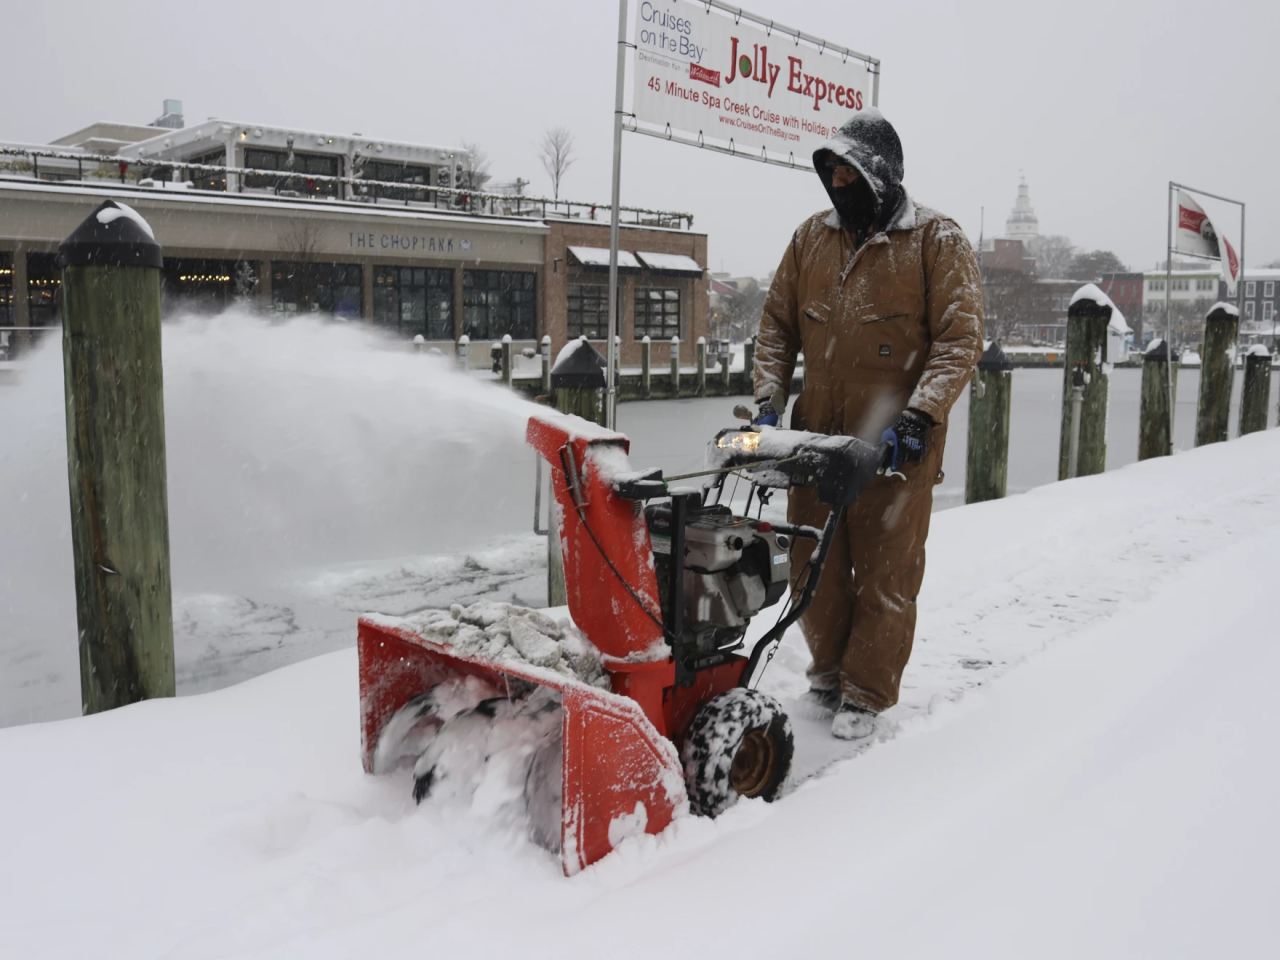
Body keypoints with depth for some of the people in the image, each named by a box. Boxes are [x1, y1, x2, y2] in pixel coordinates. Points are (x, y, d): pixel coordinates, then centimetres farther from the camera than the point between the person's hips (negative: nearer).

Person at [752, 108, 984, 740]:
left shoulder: (936, 241, -4)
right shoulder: (811, 237, 10)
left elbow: (959, 338, -10)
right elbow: (777, 324, 14)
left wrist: (919, 415, -21)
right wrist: (769, 399, 1)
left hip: (896, 444, -4)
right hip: (818, 435, 5)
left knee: (885, 574, 4)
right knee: (813, 566, 12)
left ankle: (866, 694, 20)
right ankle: (828, 672, 33)